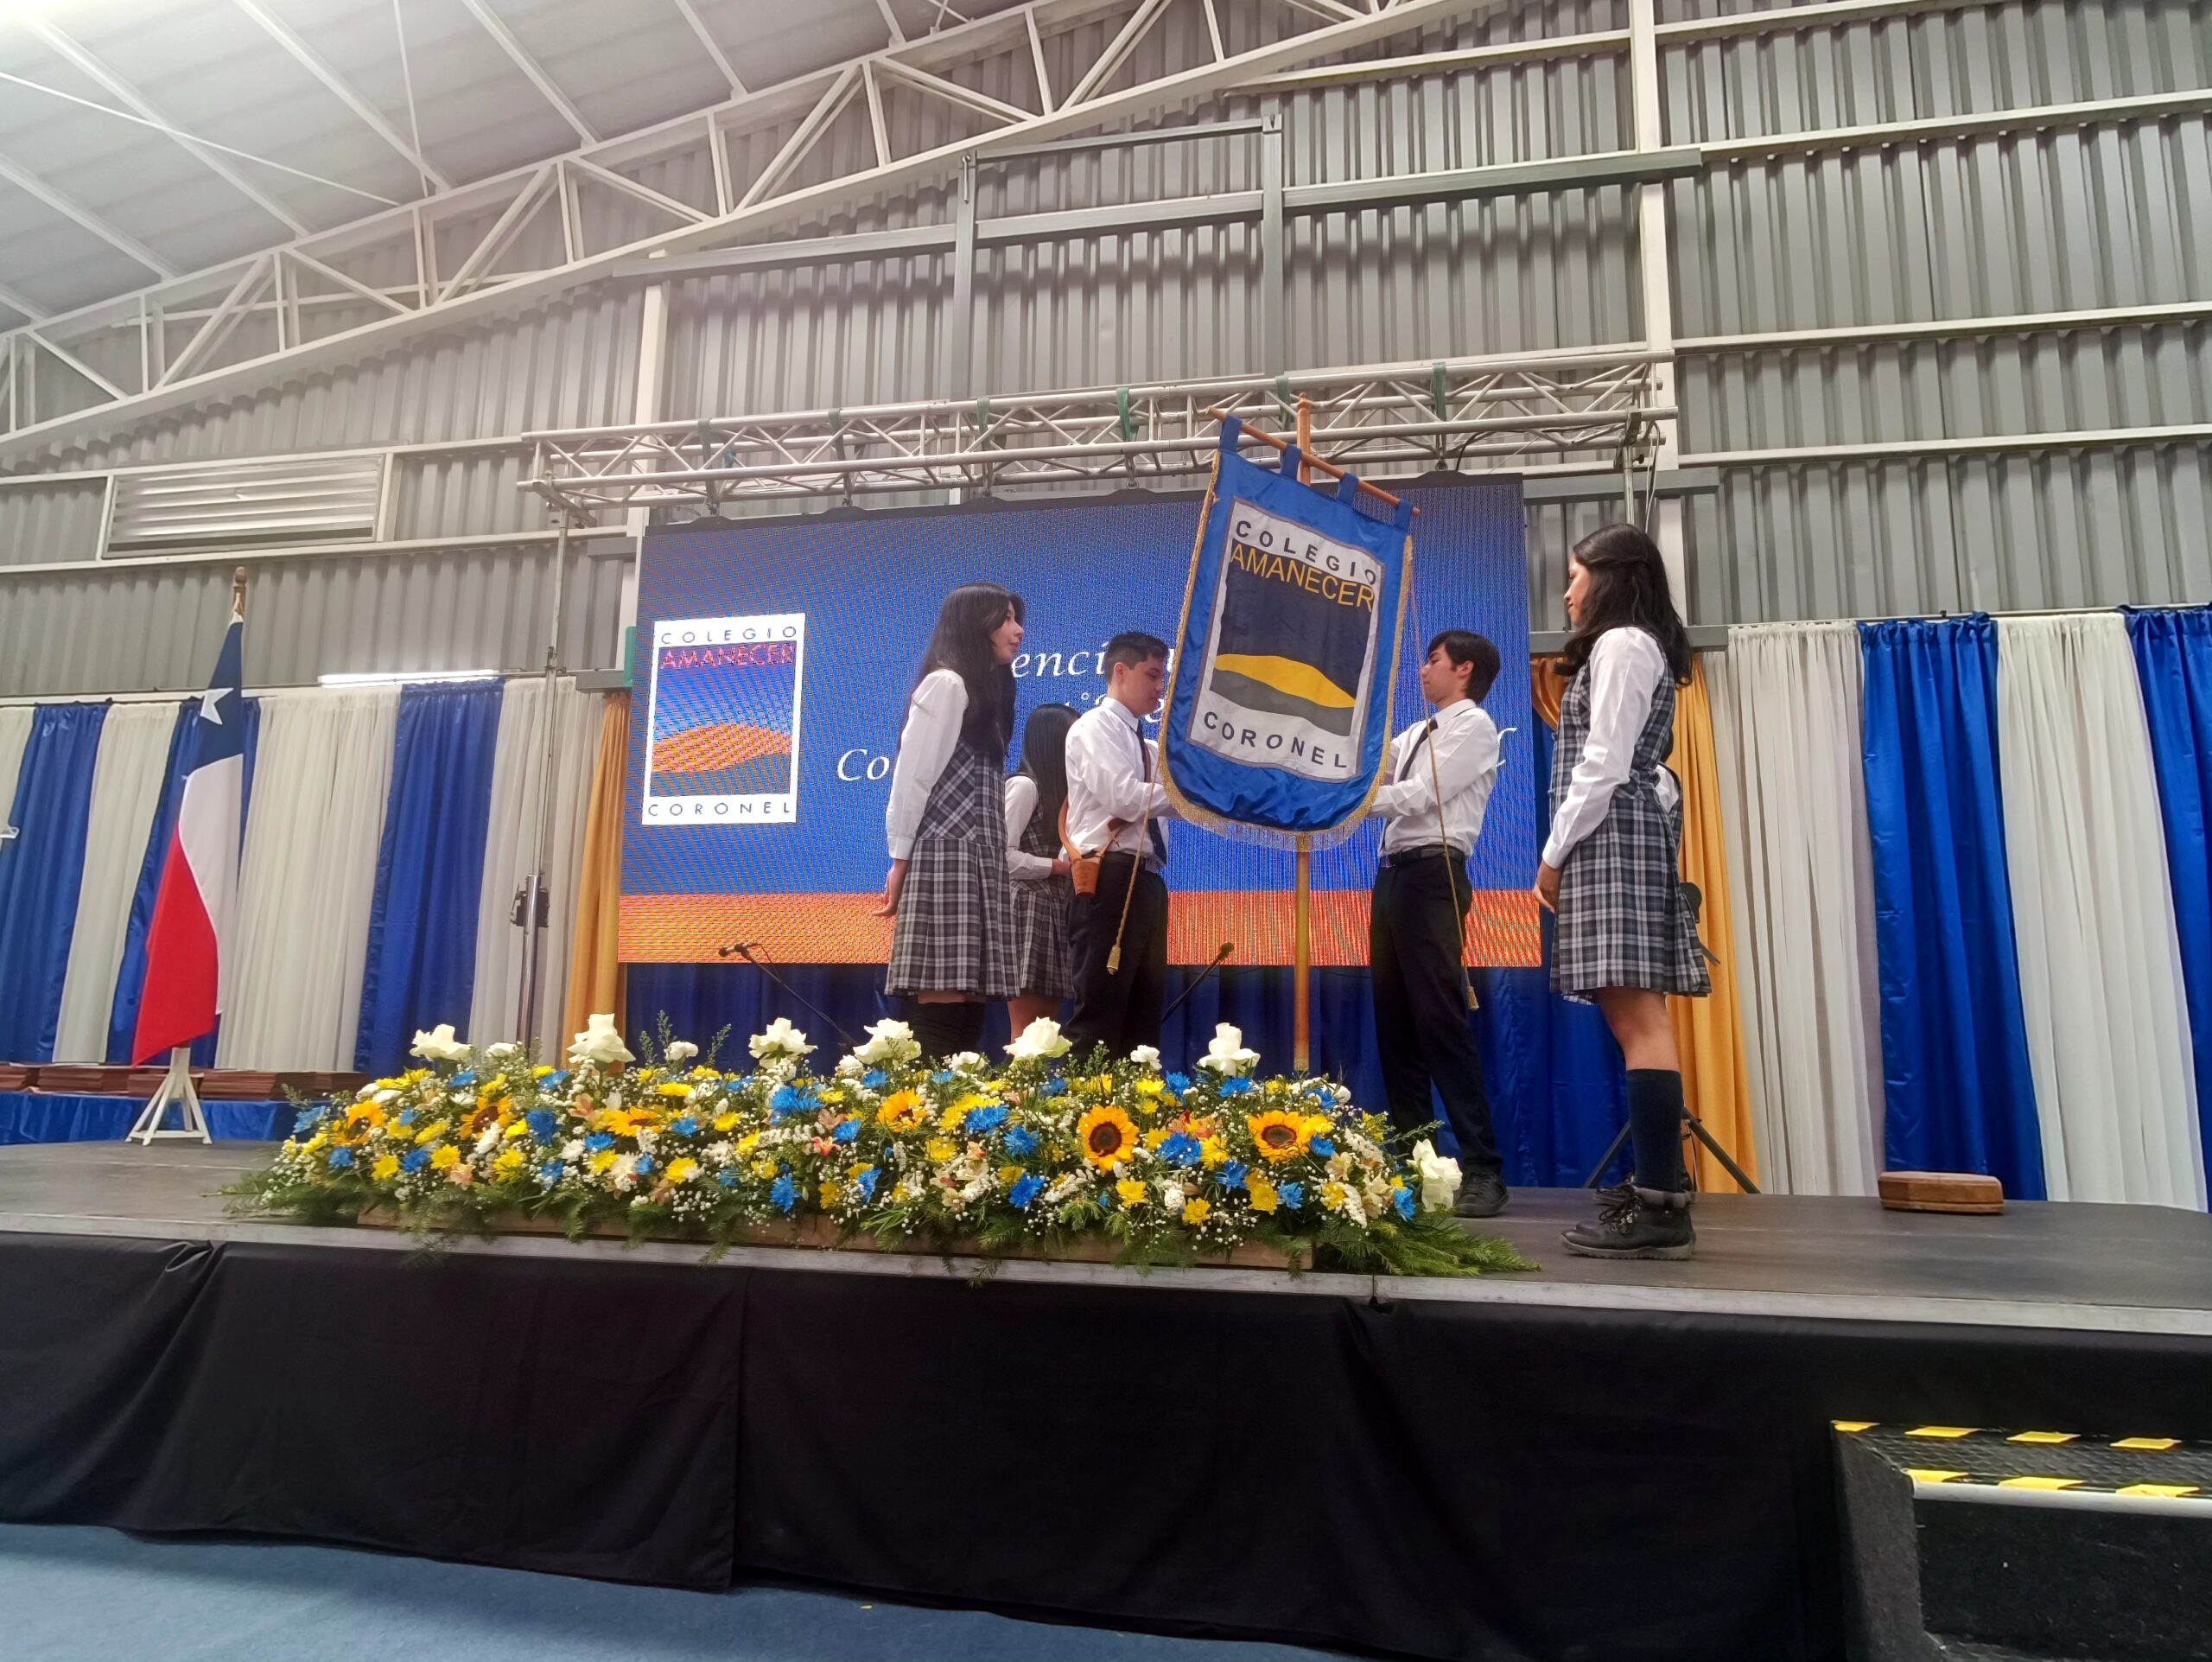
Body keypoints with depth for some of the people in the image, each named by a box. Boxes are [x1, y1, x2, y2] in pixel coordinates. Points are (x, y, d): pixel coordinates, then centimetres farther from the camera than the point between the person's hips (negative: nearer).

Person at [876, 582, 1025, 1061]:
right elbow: (912, 776, -9)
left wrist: (997, 864, 11)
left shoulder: (988, 691, 23)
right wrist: (901, 859, -9)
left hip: (979, 858, 9)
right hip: (946, 853, -9)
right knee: (943, 1001, -12)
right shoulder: (945, 683, -4)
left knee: (969, 997, 2)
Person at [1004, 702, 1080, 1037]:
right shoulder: (1024, 785, -7)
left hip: (1054, 913, 9)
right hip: (1027, 910, -9)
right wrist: (1059, 866, -12)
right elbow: (1001, 856, -17)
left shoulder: (1058, 791, 20)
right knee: (1026, 1028, -11)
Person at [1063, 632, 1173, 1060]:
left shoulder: (1144, 744, 23)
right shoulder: (1095, 727, -2)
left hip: (1147, 879, 9)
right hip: (1112, 877, -9)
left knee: (1144, 1008, 10)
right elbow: (1124, 798, -17)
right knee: (1100, 1008, -9)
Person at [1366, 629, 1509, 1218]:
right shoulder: (1416, 733, 25)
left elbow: (1421, 796, -11)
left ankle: (1483, 1169, -8)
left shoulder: (1473, 724, -1)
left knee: (1440, 1020, -12)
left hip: (1432, 876, -8)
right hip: (1393, 875, 8)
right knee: (1395, 1022, 6)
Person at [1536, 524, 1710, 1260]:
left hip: (1612, 834, -10)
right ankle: (1659, 1184, 10)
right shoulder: (1640, 647, 25)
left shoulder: (1619, 644, -5)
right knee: (1634, 1015, 7)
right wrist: (1568, 850, 13)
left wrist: (1554, 852, -11)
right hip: (1631, 832, 10)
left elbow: (1603, 765, -15)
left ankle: (1659, 1204, -16)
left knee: (1637, 1015, -15)